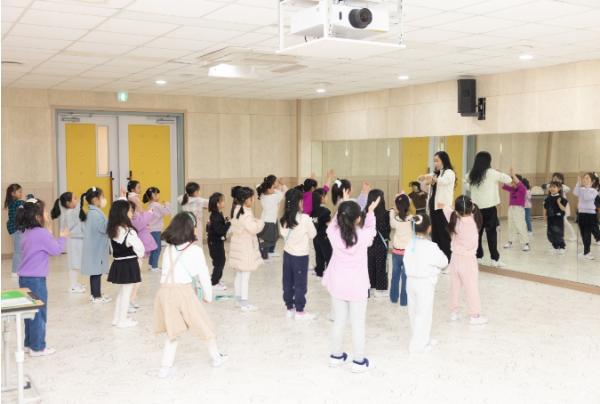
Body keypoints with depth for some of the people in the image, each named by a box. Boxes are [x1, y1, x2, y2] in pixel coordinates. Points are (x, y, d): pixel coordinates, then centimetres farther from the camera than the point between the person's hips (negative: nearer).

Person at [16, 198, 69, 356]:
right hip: (35, 279, -9)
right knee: (39, 314, 0)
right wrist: (62, 237, 4)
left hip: (25, 278, 9)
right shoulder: (42, 233, -17)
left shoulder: (28, 233, 10)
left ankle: (29, 343, 25)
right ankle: (37, 347, 6)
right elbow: (56, 250, -11)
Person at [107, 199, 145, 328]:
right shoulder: (129, 232, -19)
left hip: (118, 263, 7)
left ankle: (117, 318, 27)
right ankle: (122, 320, 11)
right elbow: (139, 247, -11)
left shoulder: (112, 230, 2)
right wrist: (140, 255, 5)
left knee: (122, 292, 20)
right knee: (126, 293, 4)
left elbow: (113, 249, 7)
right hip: (129, 264, -7)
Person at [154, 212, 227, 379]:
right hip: (182, 291, -5)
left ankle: (165, 367, 16)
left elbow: (167, 271, 11)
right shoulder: (194, 250, -7)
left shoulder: (169, 248, 8)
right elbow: (203, 274, -3)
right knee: (204, 325, 16)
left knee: (173, 331, 18)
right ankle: (216, 357, 32)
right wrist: (208, 295, 10)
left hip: (165, 290, 5)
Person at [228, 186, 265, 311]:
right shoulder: (245, 213, -22)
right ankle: (244, 302, 0)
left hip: (237, 244, 10)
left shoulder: (236, 210, 9)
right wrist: (260, 222, -6)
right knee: (245, 274, -4)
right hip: (245, 246, -10)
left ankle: (238, 297, 27)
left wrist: (255, 222, 8)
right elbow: (253, 228, -23)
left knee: (239, 273, 17)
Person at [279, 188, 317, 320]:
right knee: (300, 283, 6)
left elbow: (283, 234, 7)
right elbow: (312, 234, -7)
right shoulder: (305, 218, -19)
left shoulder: (283, 218, -4)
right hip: (301, 255, -5)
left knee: (288, 282, 13)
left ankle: (290, 308, 24)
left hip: (287, 253, 5)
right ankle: (299, 311, 14)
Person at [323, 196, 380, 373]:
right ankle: (358, 361, 19)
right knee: (358, 324, 10)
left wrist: (343, 205, 16)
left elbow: (335, 222, 10)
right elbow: (371, 229, 5)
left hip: (337, 285, 3)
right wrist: (371, 212, 17)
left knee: (338, 321, 17)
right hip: (357, 287, -3)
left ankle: (336, 356, 31)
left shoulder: (334, 234, -14)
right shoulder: (363, 236, -20)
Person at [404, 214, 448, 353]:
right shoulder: (431, 247, -20)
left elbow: (407, 262, 2)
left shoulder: (410, 244, -2)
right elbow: (444, 262, -9)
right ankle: (418, 344, 10)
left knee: (414, 312, 16)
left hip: (411, 281, 7)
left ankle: (424, 340, 33)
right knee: (424, 314, 4)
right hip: (425, 283, -7)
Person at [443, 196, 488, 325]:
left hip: (455, 258, 4)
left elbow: (446, 209, 5)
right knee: (472, 288, 3)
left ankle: (454, 312, 26)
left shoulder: (454, 220, -9)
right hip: (468, 259, -4)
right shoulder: (474, 221, -23)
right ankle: (475, 315, 9)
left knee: (455, 287, 16)